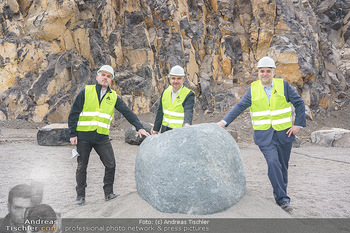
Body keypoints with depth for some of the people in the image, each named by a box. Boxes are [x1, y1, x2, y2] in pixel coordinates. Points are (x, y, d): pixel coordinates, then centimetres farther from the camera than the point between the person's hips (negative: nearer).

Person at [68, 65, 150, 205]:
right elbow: (73, 113, 1)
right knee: (82, 167, 6)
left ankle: (108, 193, 14)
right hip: (83, 137, -2)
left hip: (102, 137, 2)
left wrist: (139, 127, -6)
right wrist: (73, 134, -5)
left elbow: (127, 112, 5)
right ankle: (80, 196, 19)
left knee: (111, 165, -2)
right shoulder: (86, 92, 1)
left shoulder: (114, 97, 8)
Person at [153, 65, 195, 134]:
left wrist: (187, 124, -49)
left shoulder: (189, 95, -13)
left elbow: (188, 112, -28)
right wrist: (156, 129, 15)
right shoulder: (166, 91, 4)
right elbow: (160, 112, 12)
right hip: (165, 129, 6)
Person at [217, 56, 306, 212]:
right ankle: (282, 199, -10)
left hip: (284, 133, 1)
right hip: (264, 134, -1)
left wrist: (298, 124, -2)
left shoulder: (283, 85, 1)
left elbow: (299, 103, 6)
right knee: (273, 163, -18)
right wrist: (224, 121, -16)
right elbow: (240, 106, -3)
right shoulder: (252, 89, 1)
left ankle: (280, 196, 29)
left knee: (282, 166, 10)